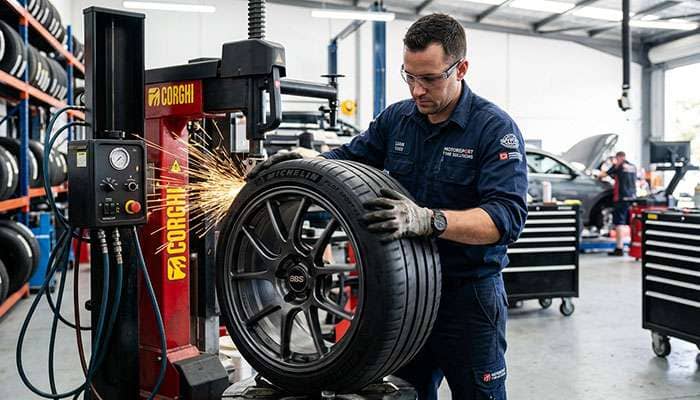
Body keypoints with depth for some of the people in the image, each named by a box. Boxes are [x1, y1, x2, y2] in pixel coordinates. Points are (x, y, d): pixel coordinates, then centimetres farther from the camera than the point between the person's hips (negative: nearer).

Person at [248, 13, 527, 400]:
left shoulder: (495, 128, -14)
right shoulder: (396, 118, 2)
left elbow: (506, 216, -25)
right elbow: (347, 159, 11)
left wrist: (426, 220, -41)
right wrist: (301, 162, -11)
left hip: (469, 295, -5)